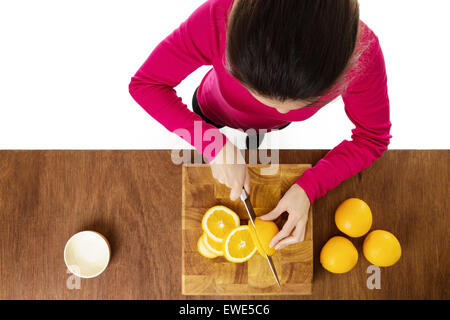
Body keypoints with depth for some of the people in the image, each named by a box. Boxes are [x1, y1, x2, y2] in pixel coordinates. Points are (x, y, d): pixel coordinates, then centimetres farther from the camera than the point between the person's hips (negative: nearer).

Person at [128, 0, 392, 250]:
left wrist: (309, 188, -38)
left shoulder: (361, 52, -43)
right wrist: (217, 146, -42)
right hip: (214, 111, -1)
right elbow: (146, 83, -34)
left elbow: (372, 138, -26)